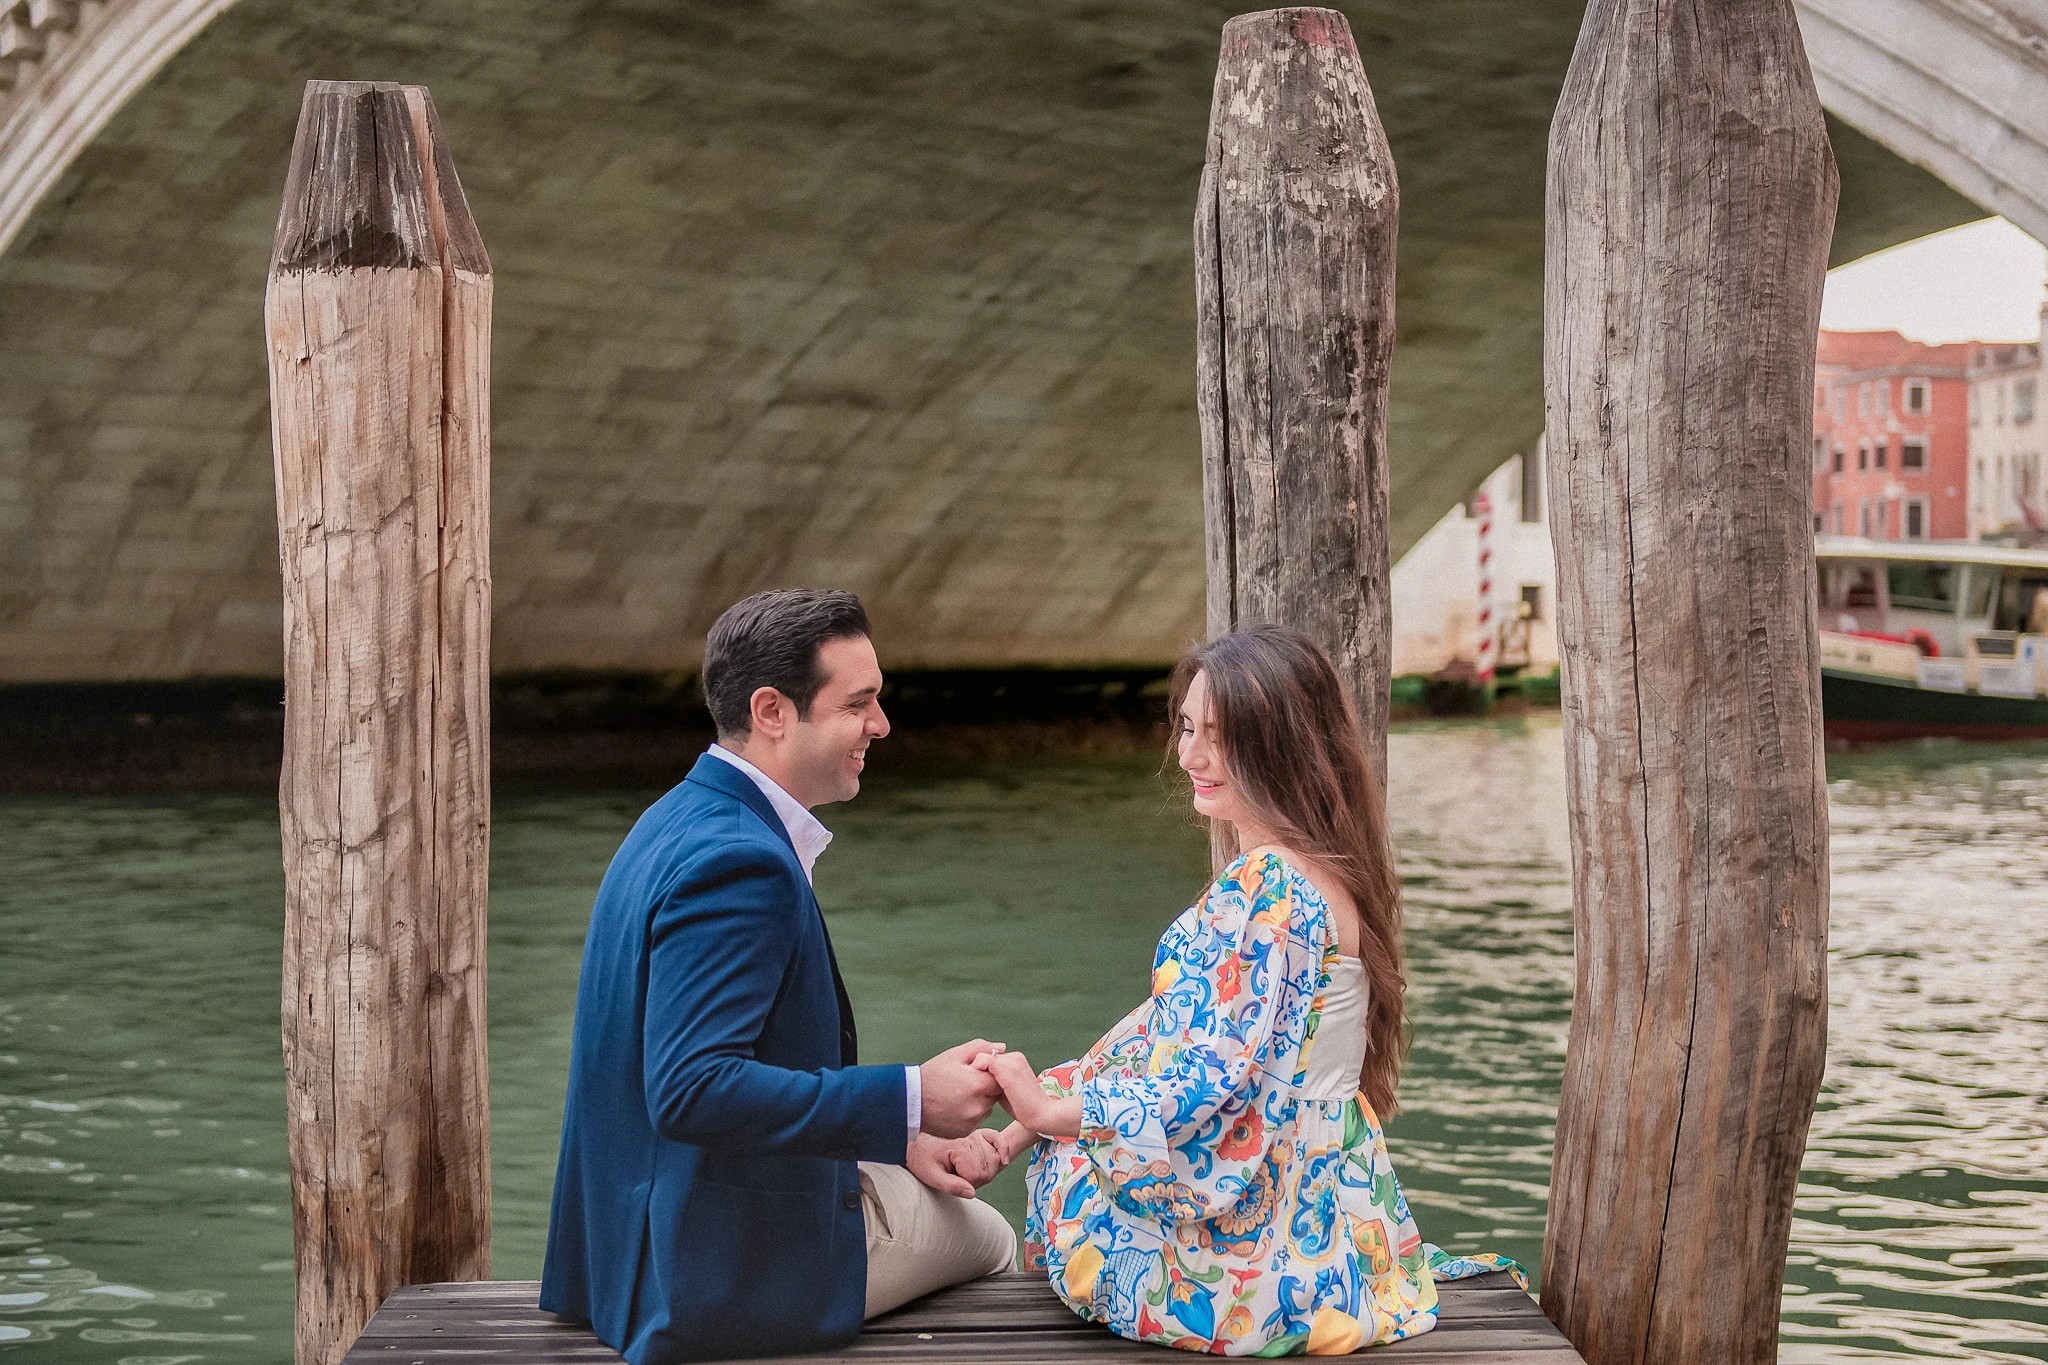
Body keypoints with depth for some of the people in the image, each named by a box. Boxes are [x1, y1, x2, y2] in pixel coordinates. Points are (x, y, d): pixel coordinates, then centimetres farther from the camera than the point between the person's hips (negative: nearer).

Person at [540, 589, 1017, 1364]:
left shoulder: (688, 819, 8)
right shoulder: (738, 863, -26)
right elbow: (691, 1088, -33)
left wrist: (897, 1135, 7)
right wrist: (909, 1102, -28)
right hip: (730, 1260, -10)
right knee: (986, 1237, 11)